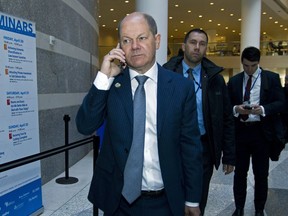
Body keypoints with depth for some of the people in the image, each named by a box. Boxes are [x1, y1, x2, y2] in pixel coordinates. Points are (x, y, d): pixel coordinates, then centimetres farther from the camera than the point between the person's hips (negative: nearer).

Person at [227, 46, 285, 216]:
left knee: (261, 174, 10)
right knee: (240, 172, 11)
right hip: (240, 131, 2)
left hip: (262, 132, -1)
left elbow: (281, 103, -5)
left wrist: (263, 109, -22)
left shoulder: (272, 78, 1)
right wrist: (236, 109, -17)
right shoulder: (234, 80, 6)